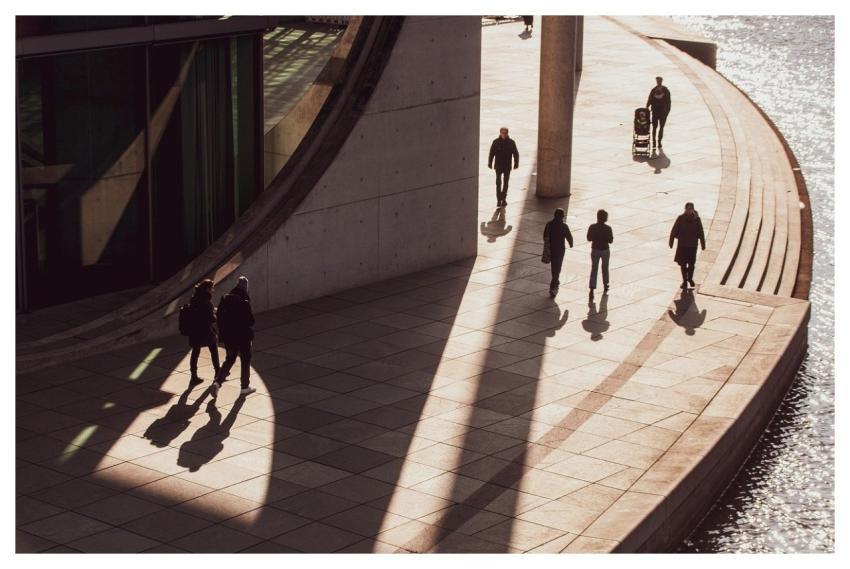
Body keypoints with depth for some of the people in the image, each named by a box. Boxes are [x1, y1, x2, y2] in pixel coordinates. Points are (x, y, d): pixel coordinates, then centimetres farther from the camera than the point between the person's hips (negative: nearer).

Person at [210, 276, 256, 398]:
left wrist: (222, 333, 12)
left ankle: (217, 382, -1)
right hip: (243, 336, -5)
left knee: (229, 359, 17)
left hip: (228, 336, 5)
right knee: (245, 360, 14)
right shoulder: (244, 302, -20)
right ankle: (245, 387, 22)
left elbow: (219, 317, 3)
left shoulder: (225, 299, -3)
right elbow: (250, 320, -18)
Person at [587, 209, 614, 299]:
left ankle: (592, 290, -10)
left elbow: (589, 238, -1)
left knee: (593, 270, 2)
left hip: (595, 250, 1)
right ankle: (605, 286, 38)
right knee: (605, 268, 21)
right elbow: (611, 241, -9)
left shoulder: (592, 227, -11)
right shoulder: (608, 228, -16)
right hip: (605, 250, -1)